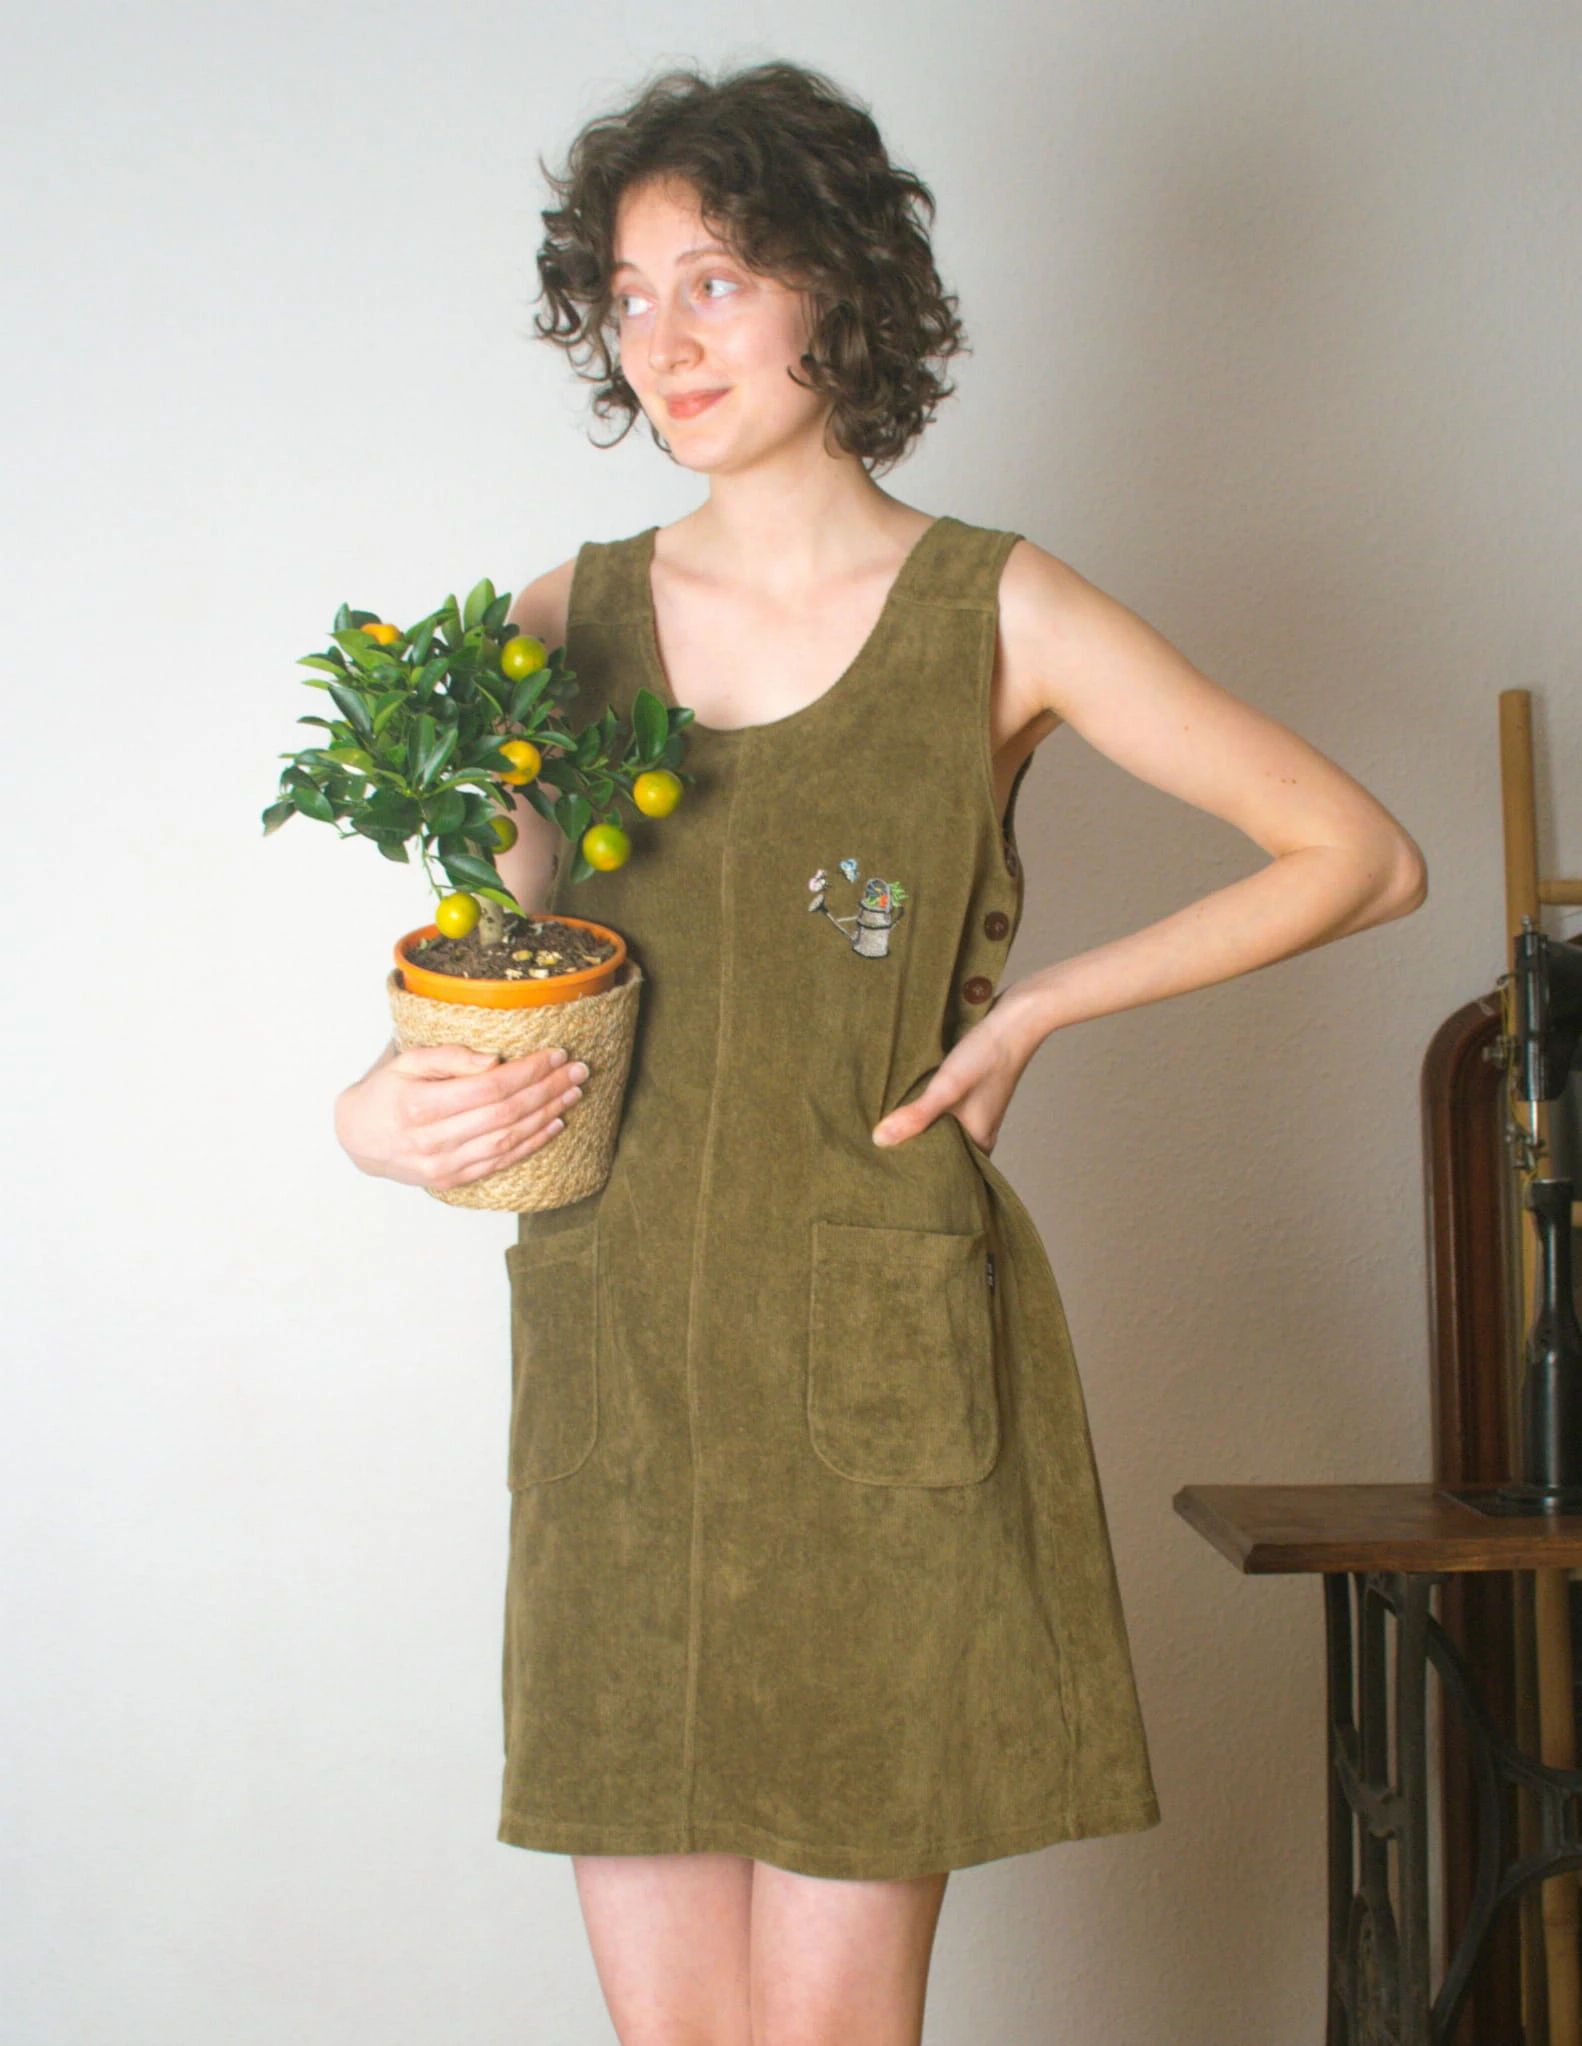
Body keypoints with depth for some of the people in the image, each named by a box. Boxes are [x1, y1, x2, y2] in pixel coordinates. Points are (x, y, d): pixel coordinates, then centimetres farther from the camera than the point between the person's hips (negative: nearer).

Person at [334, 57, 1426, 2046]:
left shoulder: (996, 613, 0)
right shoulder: (569, 619, 9)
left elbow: (1365, 856, 3)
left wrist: (1039, 1005, -3)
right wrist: (383, 1114, -6)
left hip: (880, 1379, -3)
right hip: (613, 1373, 3)